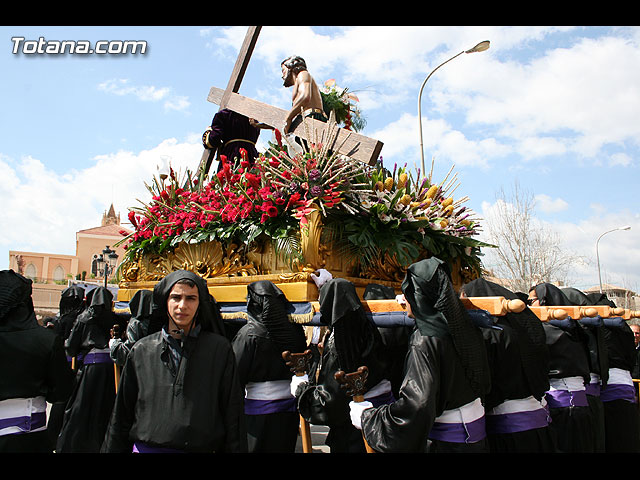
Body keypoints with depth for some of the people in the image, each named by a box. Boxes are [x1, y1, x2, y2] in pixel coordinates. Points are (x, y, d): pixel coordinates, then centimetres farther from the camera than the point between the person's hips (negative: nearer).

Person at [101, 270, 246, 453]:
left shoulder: (220, 349, -5)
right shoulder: (141, 350, 2)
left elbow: (232, 415, -4)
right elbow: (121, 414, 7)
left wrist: (236, 449, -8)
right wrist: (111, 449, 4)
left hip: (201, 447, -1)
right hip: (146, 446, 1)